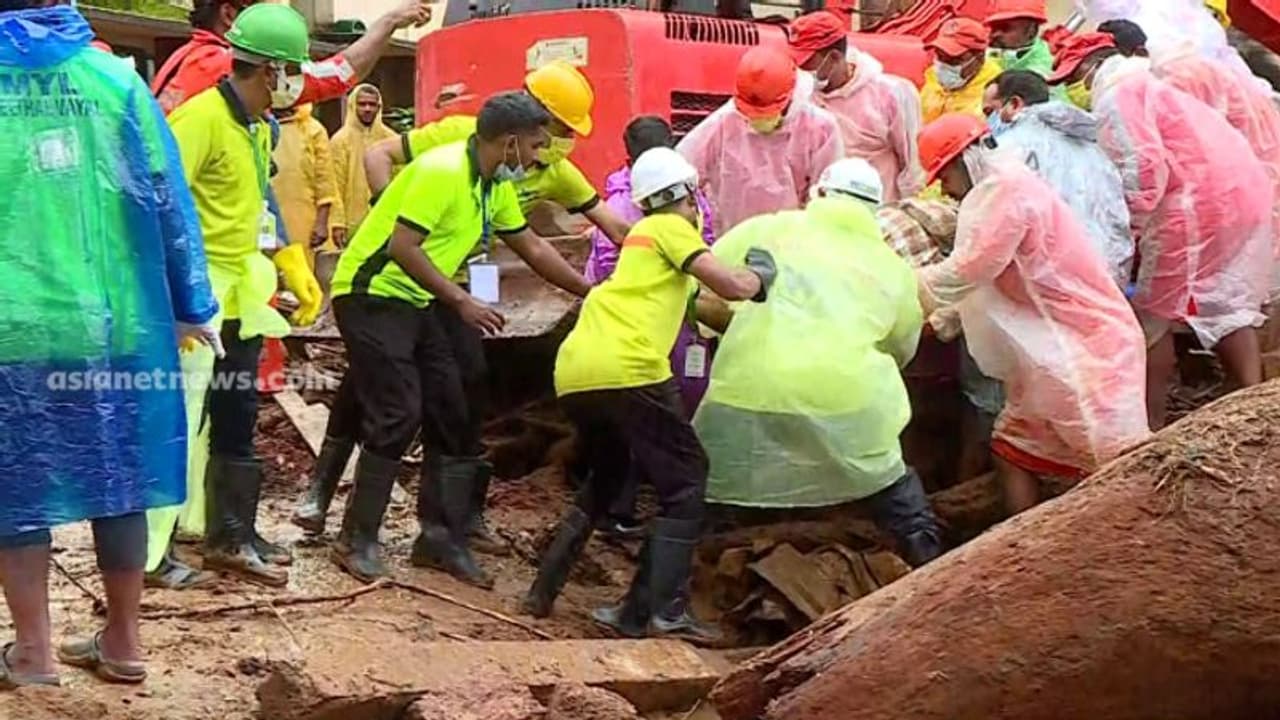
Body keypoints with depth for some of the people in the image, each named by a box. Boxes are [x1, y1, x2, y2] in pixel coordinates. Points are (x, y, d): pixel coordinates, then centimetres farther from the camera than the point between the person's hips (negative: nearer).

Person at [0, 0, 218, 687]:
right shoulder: (113, 76, 1)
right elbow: (166, 197, 0)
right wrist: (190, 307, 8)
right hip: (110, 322, 1)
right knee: (116, 480, 12)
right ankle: (122, 642, 22)